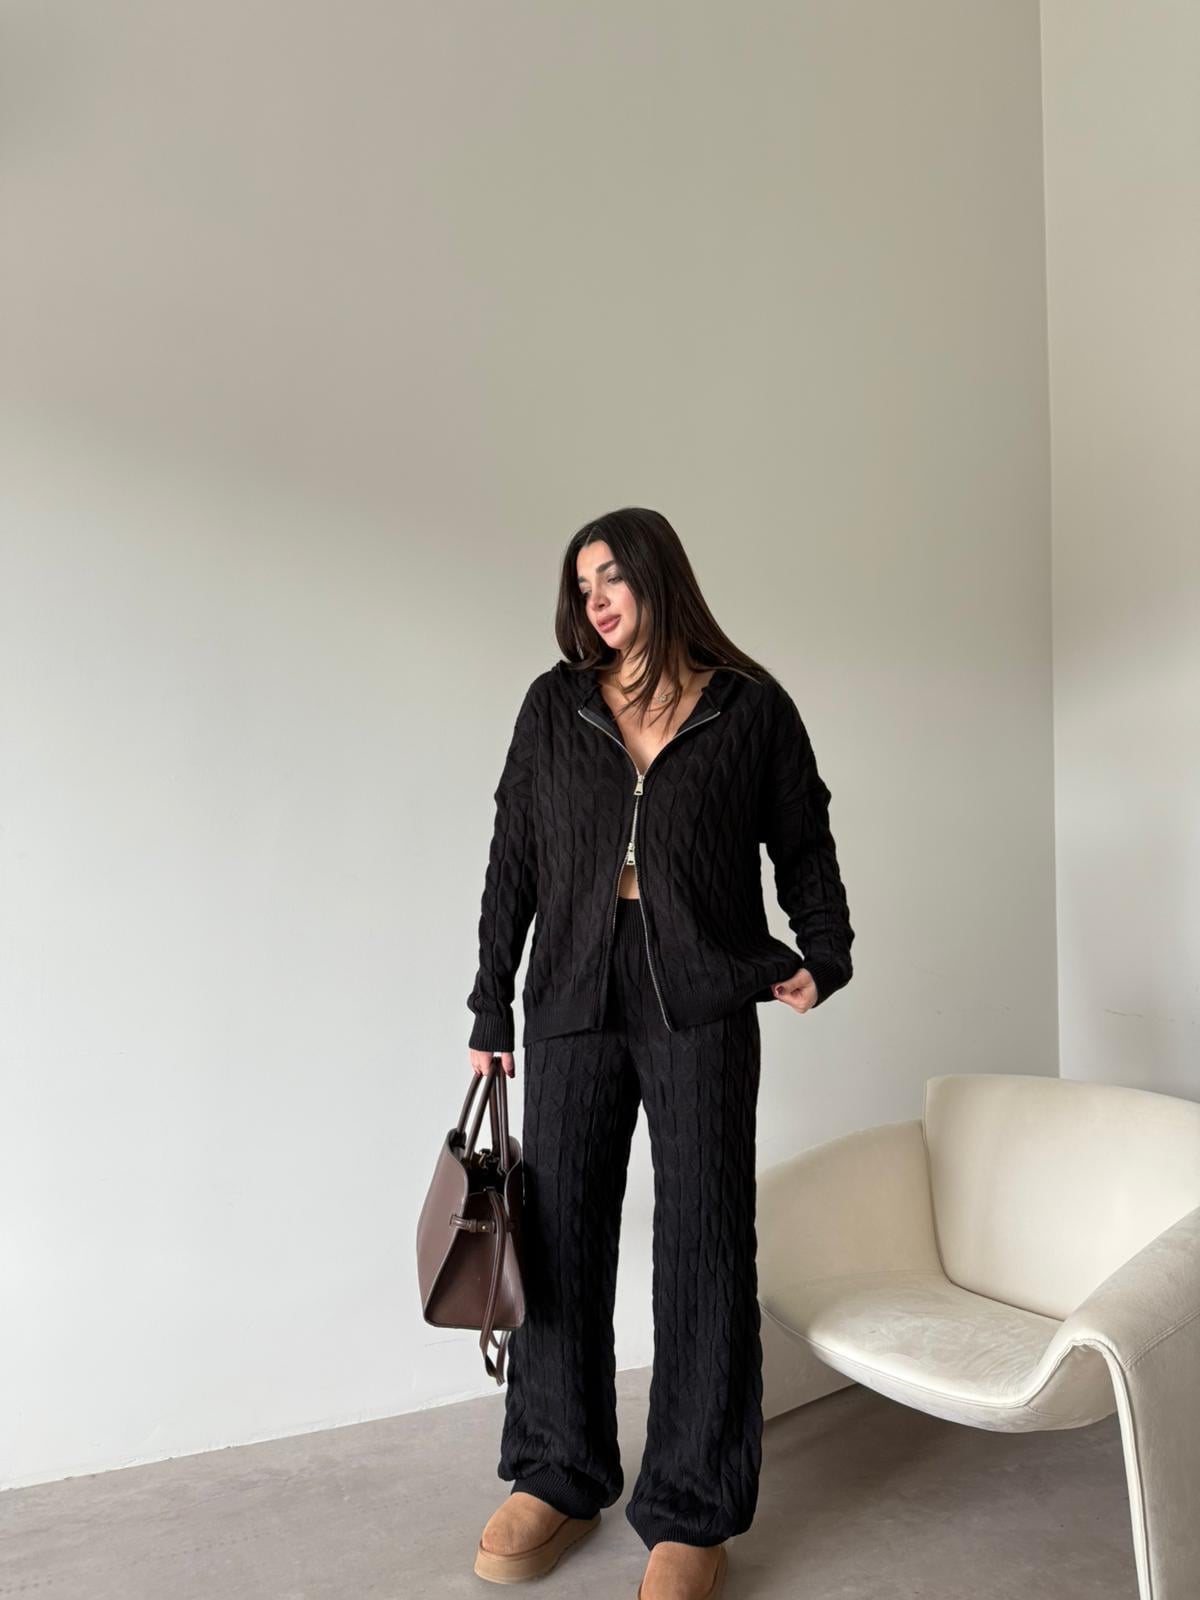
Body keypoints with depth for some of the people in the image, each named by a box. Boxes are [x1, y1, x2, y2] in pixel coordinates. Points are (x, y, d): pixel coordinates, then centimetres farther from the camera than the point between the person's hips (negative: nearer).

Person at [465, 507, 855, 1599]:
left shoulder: (749, 705, 3)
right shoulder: (555, 703, 8)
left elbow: (803, 844, 10)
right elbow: (513, 862, 8)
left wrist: (823, 957, -4)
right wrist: (492, 1011, 7)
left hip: (702, 1002, -2)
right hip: (577, 994, 2)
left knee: (703, 1242, 4)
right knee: (561, 1232, 9)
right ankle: (560, 1476, 30)